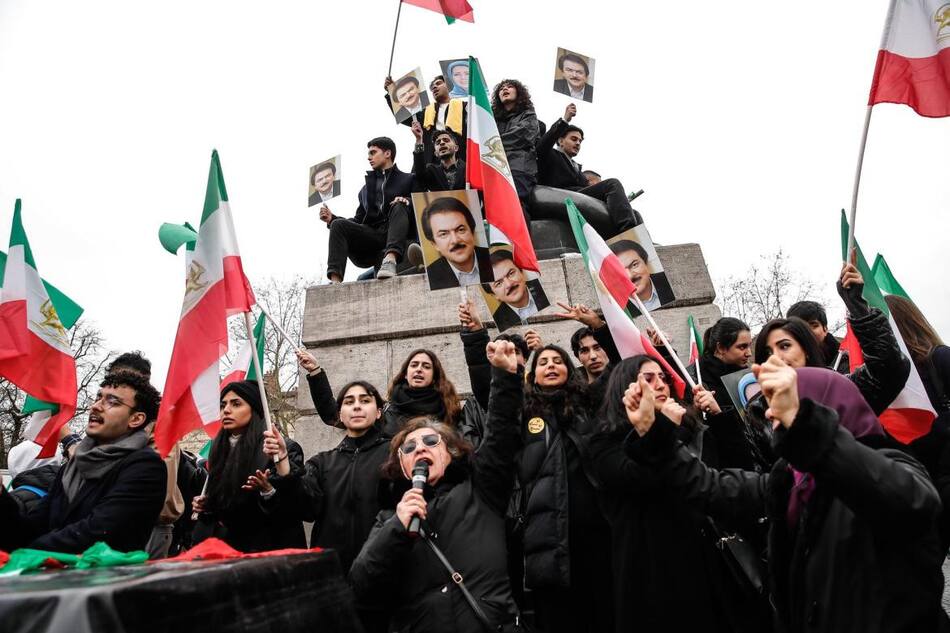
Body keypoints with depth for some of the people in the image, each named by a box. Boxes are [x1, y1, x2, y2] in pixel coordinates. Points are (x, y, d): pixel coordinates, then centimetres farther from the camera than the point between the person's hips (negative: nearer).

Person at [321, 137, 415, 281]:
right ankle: (335, 281, -37)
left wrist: (407, 201, -19)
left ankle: (390, 258, -50)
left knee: (399, 207, -28)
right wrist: (332, 219, 7)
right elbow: (358, 220, 23)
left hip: (397, 238, -3)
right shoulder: (366, 189, 29)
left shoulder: (408, 179, 17)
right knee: (338, 225, -20)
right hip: (371, 236, 3)